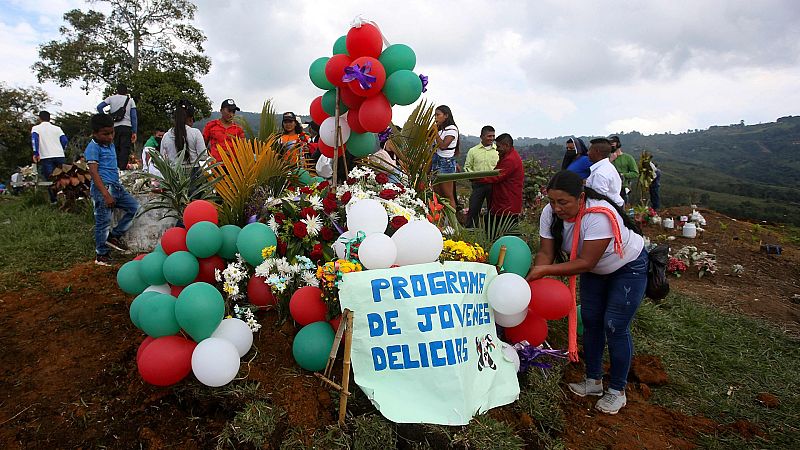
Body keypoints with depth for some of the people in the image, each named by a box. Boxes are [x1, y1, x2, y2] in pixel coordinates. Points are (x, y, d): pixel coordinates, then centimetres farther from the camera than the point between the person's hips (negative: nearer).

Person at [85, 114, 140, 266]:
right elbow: (94, 173, -18)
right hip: (103, 188, -8)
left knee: (134, 207, 8)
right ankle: (101, 254, 12)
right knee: (103, 222, -2)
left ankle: (114, 236, 17)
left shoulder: (110, 145, 14)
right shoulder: (93, 148, -10)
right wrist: (106, 194, -24)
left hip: (116, 186, 8)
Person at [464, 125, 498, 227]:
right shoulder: (473, 151, 5)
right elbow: (467, 167, 8)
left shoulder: (498, 150, 3)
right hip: (478, 184, 0)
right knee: (473, 208, 1)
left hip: (493, 184, 0)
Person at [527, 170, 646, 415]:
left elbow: (585, 263, -37)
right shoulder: (550, 213, -21)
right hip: (596, 270, 6)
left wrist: (545, 270, -40)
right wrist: (530, 279, -35)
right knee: (590, 321, 6)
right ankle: (594, 380, 23)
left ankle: (617, 391, 11)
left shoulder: (600, 215, -39)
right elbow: (546, 252, -20)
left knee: (615, 326, -7)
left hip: (629, 267, -6)